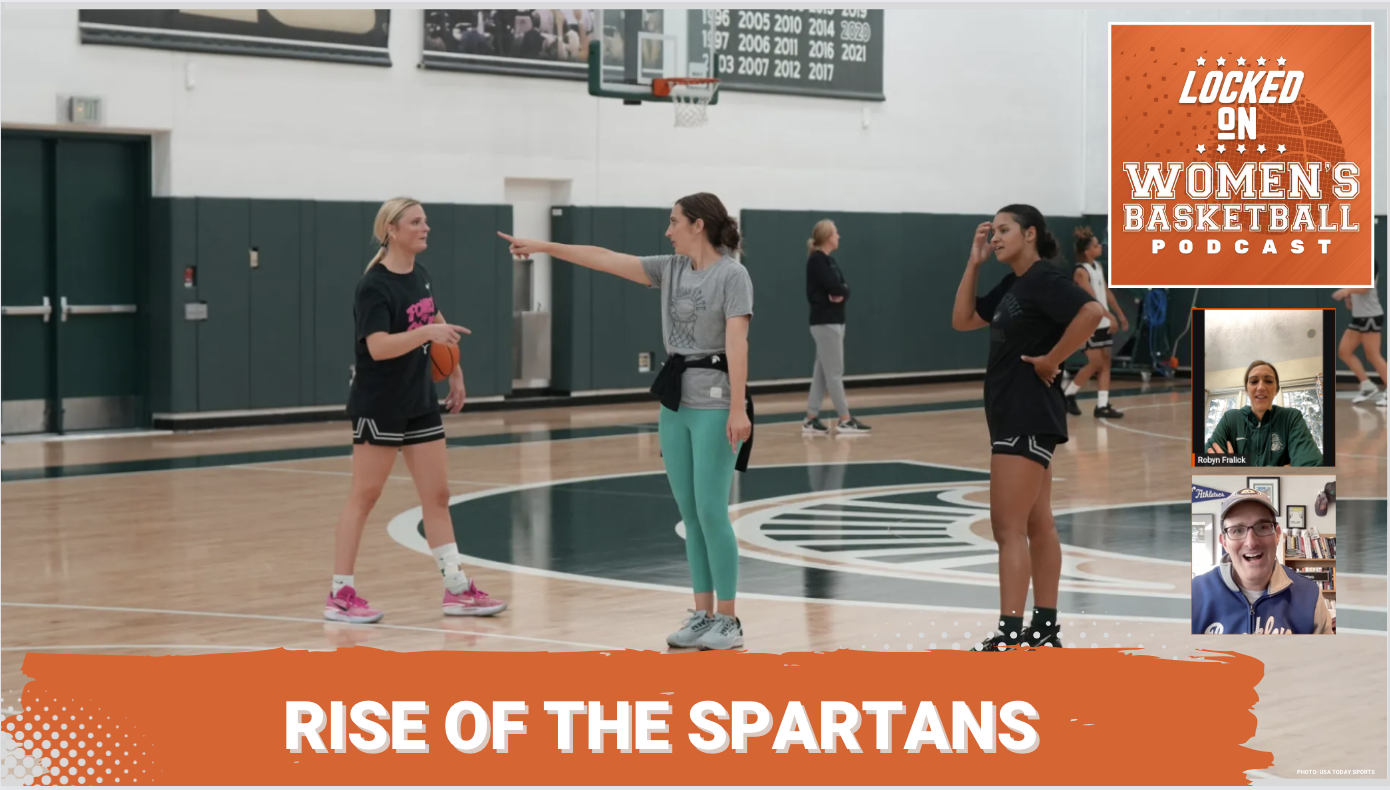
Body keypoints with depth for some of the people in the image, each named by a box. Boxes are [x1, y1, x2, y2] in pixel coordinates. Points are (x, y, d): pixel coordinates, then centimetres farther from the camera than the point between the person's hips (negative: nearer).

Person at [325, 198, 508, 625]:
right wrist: (428, 332, -37)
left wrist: (454, 371, 22)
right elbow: (378, 346, -28)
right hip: (378, 407, -7)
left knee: (437, 496, 7)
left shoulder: (419, 275, 7)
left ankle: (457, 588, 12)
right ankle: (341, 594, 6)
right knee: (364, 497, -1)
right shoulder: (374, 286, -17)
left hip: (420, 403, 7)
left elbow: (436, 322, 24)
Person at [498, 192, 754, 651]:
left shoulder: (732, 274, -9)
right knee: (689, 514, 7)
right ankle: (703, 614, 13)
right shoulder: (671, 270, 12)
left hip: (715, 405, -7)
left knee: (710, 511, -8)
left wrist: (738, 409, -22)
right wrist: (546, 247, 15)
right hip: (676, 404, 7)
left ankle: (728, 620, 0)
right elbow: (606, 260, 15)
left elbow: (736, 342, -16)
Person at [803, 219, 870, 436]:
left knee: (823, 372, 9)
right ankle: (845, 420, -4)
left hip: (834, 321, 10)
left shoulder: (829, 260, 17)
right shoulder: (817, 260, -12)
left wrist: (841, 293, -13)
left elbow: (843, 288, 9)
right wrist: (840, 290, 0)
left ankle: (811, 420, 11)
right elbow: (834, 287, -21)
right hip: (825, 322, -10)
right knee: (834, 371, -6)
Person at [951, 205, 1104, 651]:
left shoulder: (1044, 281, -14)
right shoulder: (1010, 286, 13)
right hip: (1013, 417, 10)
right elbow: (962, 321, 14)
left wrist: (1051, 359, -22)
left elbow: (1092, 312, -29)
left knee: (1008, 528, -10)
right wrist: (974, 262, 8)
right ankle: (1045, 629, 19)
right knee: (1036, 526, 13)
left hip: (1028, 418, -10)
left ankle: (1010, 637, -9)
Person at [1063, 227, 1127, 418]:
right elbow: (1092, 298, -24)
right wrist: (1111, 317, -31)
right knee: (1095, 364, -8)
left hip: (1103, 323, 8)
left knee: (1105, 363, 4)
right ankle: (1068, 396, 8)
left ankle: (1102, 405, 5)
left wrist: (1120, 314, 20)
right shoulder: (1081, 271, -16)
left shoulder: (1098, 266, 9)